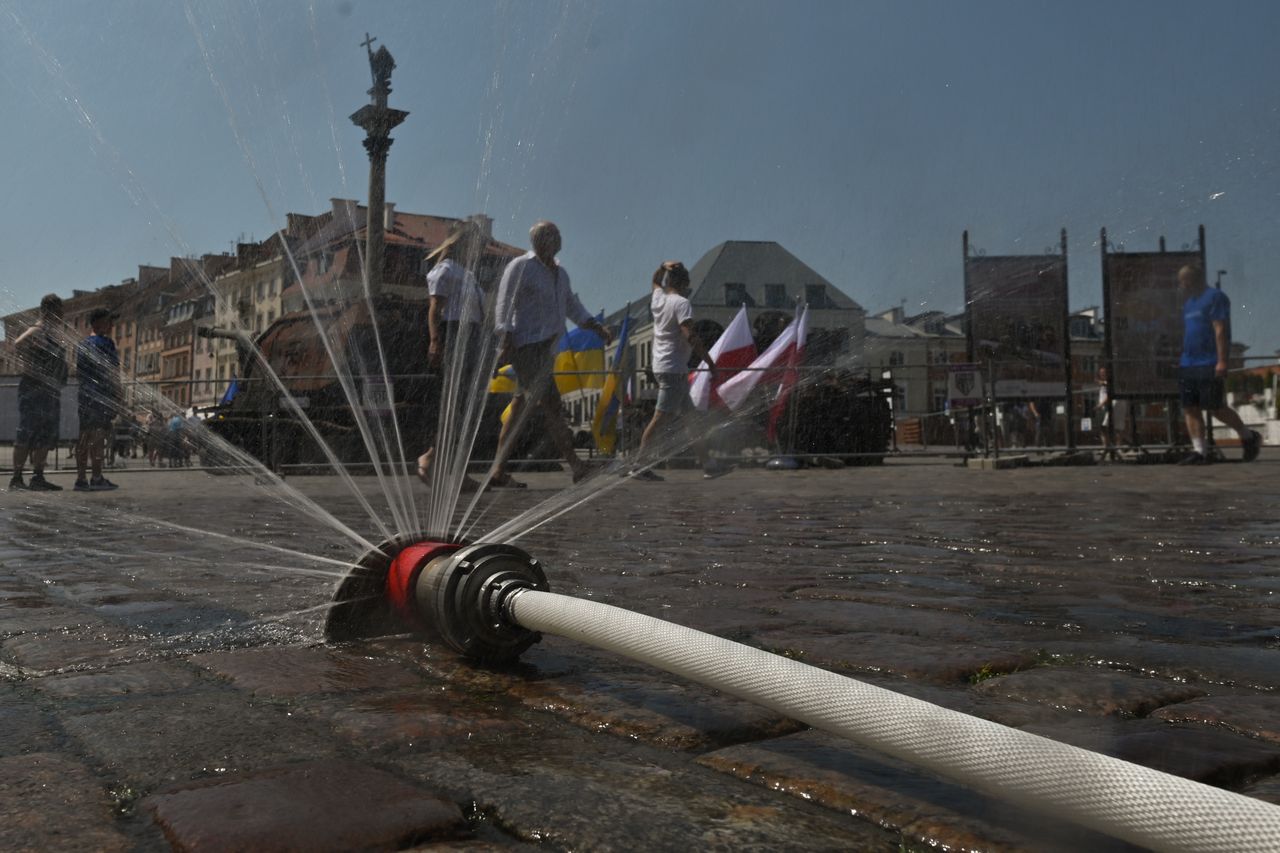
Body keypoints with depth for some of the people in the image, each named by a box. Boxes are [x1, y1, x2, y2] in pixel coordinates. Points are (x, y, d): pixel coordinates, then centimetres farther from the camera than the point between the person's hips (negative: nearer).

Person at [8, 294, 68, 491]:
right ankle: (17, 478, -6)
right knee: (26, 435, -8)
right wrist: (30, 368, -21)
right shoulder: (39, 329, -9)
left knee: (46, 438, 9)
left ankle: (38, 477, 12)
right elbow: (18, 344, -26)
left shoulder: (51, 332, 20)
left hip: (50, 391, 10)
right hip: (35, 389, -10)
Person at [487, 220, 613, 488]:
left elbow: (573, 306, 24)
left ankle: (498, 471, 11)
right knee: (550, 404, -10)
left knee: (521, 408, 7)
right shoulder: (520, 267, -4)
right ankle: (577, 466, -10)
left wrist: (598, 328, 12)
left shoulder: (560, 273, 19)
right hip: (527, 345, -8)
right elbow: (504, 305, -8)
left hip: (546, 348, 8)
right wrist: (505, 341, -17)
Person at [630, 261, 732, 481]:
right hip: (674, 369, -9)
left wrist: (664, 268, 17)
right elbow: (690, 336, -21)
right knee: (661, 419, -8)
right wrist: (709, 361, -15)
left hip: (662, 366, 10)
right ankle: (640, 466, -7)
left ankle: (708, 465, 16)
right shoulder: (681, 303, -11)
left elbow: (656, 280, 34)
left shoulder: (657, 298, 11)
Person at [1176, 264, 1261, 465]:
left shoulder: (1214, 297, -6)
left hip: (1210, 365, -8)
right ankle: (1199, 451, -1)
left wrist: (1222, 361, -20)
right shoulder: (1189, 303, 20)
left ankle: (1248, 437, 14)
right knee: (1190, 408, -1)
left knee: (1215, 407, -6)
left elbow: (1221, 331, -14)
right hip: (1188, 365, 8)